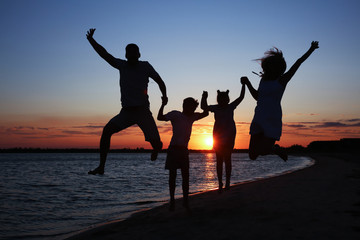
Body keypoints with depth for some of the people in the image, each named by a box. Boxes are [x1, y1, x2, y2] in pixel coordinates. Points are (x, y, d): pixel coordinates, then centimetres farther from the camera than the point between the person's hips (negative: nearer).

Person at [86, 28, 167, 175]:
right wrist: (91, 40, -3)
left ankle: (156, 148, 28)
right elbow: (104, 54, 5)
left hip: (143, 111, -2)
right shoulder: (122, 65, 9)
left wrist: (164, 96, -5)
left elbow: (159, 80, 7)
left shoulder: (145, 66, 4)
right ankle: (101, 167, -15)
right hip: (126, 111, 2)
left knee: (156, 143, -13)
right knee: (107, 130, -20)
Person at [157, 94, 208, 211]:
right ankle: (172, 199, 8)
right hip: (174, 148, -5)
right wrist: (163, 105, -25)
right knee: (173, 174, 0)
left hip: (184, 150, 5)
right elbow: (160, 117, -13)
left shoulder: (192, 117, 13)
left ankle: (185, 200, 7)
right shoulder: (175, 114, -4)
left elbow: (205, 114, 21)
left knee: (185, 175, 2)